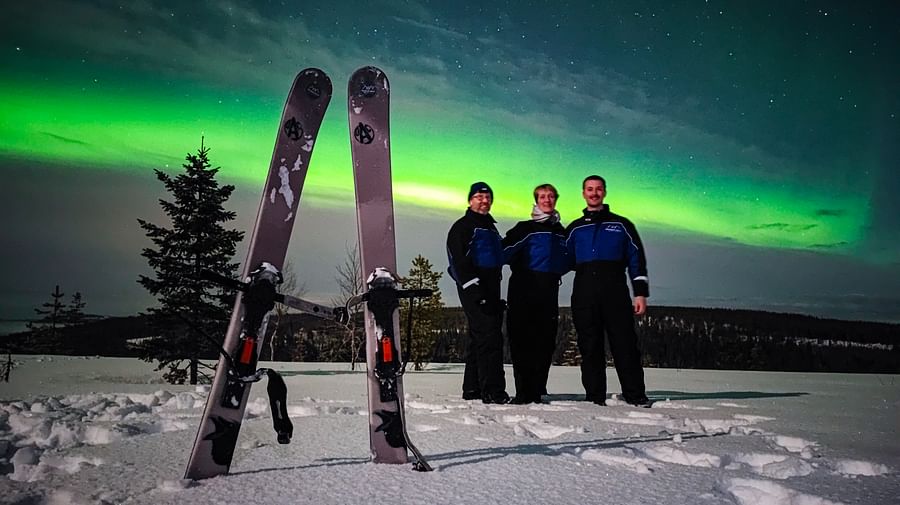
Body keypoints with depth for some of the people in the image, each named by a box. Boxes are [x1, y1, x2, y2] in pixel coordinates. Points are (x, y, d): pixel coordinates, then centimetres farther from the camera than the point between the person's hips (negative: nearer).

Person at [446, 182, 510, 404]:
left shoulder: (491, 228, 25)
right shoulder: (462, 226, -2)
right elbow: (459, 260, -13)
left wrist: (496, 295, 22)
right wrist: (474, 289, -23)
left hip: (490, 291, 9)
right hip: (474, 291, -9)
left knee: (479, 339, 10)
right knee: (489, 337, -15)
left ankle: (472, 389, 17)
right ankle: (493, 391, -16)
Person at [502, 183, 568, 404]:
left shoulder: (562, 233, 19)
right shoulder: (524, 228, 4)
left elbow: (567, 261, 27)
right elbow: (504, 251, -7)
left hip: (549, 294, 5)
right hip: (524, 292, -4)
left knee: (545, 342, 3)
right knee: (522, 340, -7)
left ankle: (536, 391, 11)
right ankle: (523, 391, -3)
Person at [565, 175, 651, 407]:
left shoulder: (621, 225, 13)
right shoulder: (574, 229, 18)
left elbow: (637, 258, 8)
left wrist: (640, 292, 0)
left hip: (615, 293, -2)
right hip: (584, 296, 2)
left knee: (625, 344, -4)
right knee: (590, 347, 2)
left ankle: (636, 396, 2)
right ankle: (595, 397, 8)